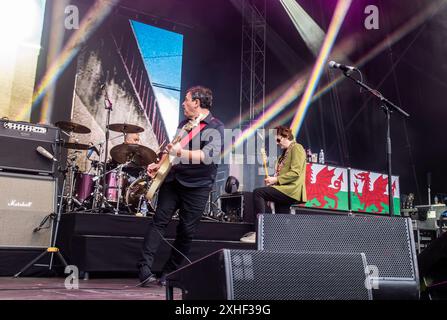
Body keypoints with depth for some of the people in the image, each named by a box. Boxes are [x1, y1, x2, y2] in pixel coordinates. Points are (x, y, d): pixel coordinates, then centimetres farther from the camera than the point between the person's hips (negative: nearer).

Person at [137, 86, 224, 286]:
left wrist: (180, 153, -31)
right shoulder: (184, 123, 15)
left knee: (186, 232, 1)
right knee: (159, 221, -5)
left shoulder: (215, 128, -8)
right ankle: (145, 268, -6)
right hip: (173, 180, 6)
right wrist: (160, 165, 11)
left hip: (197, 188, -5)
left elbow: (210, 155, -25)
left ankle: (168, 274, 15)